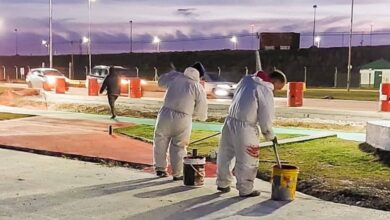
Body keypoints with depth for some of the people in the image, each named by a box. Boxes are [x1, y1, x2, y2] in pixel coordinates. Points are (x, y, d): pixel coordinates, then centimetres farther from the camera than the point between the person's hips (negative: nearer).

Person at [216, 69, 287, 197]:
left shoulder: (246, 80, 8)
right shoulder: (266, 92, -12)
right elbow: (266, 119, -10)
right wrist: (270, 136, 5)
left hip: (230, 121, 8)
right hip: (245, 128, -8)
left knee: (226, 154, 18)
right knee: (248, 160, 6)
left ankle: (222, 183, 33)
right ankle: (245, 190, 16)